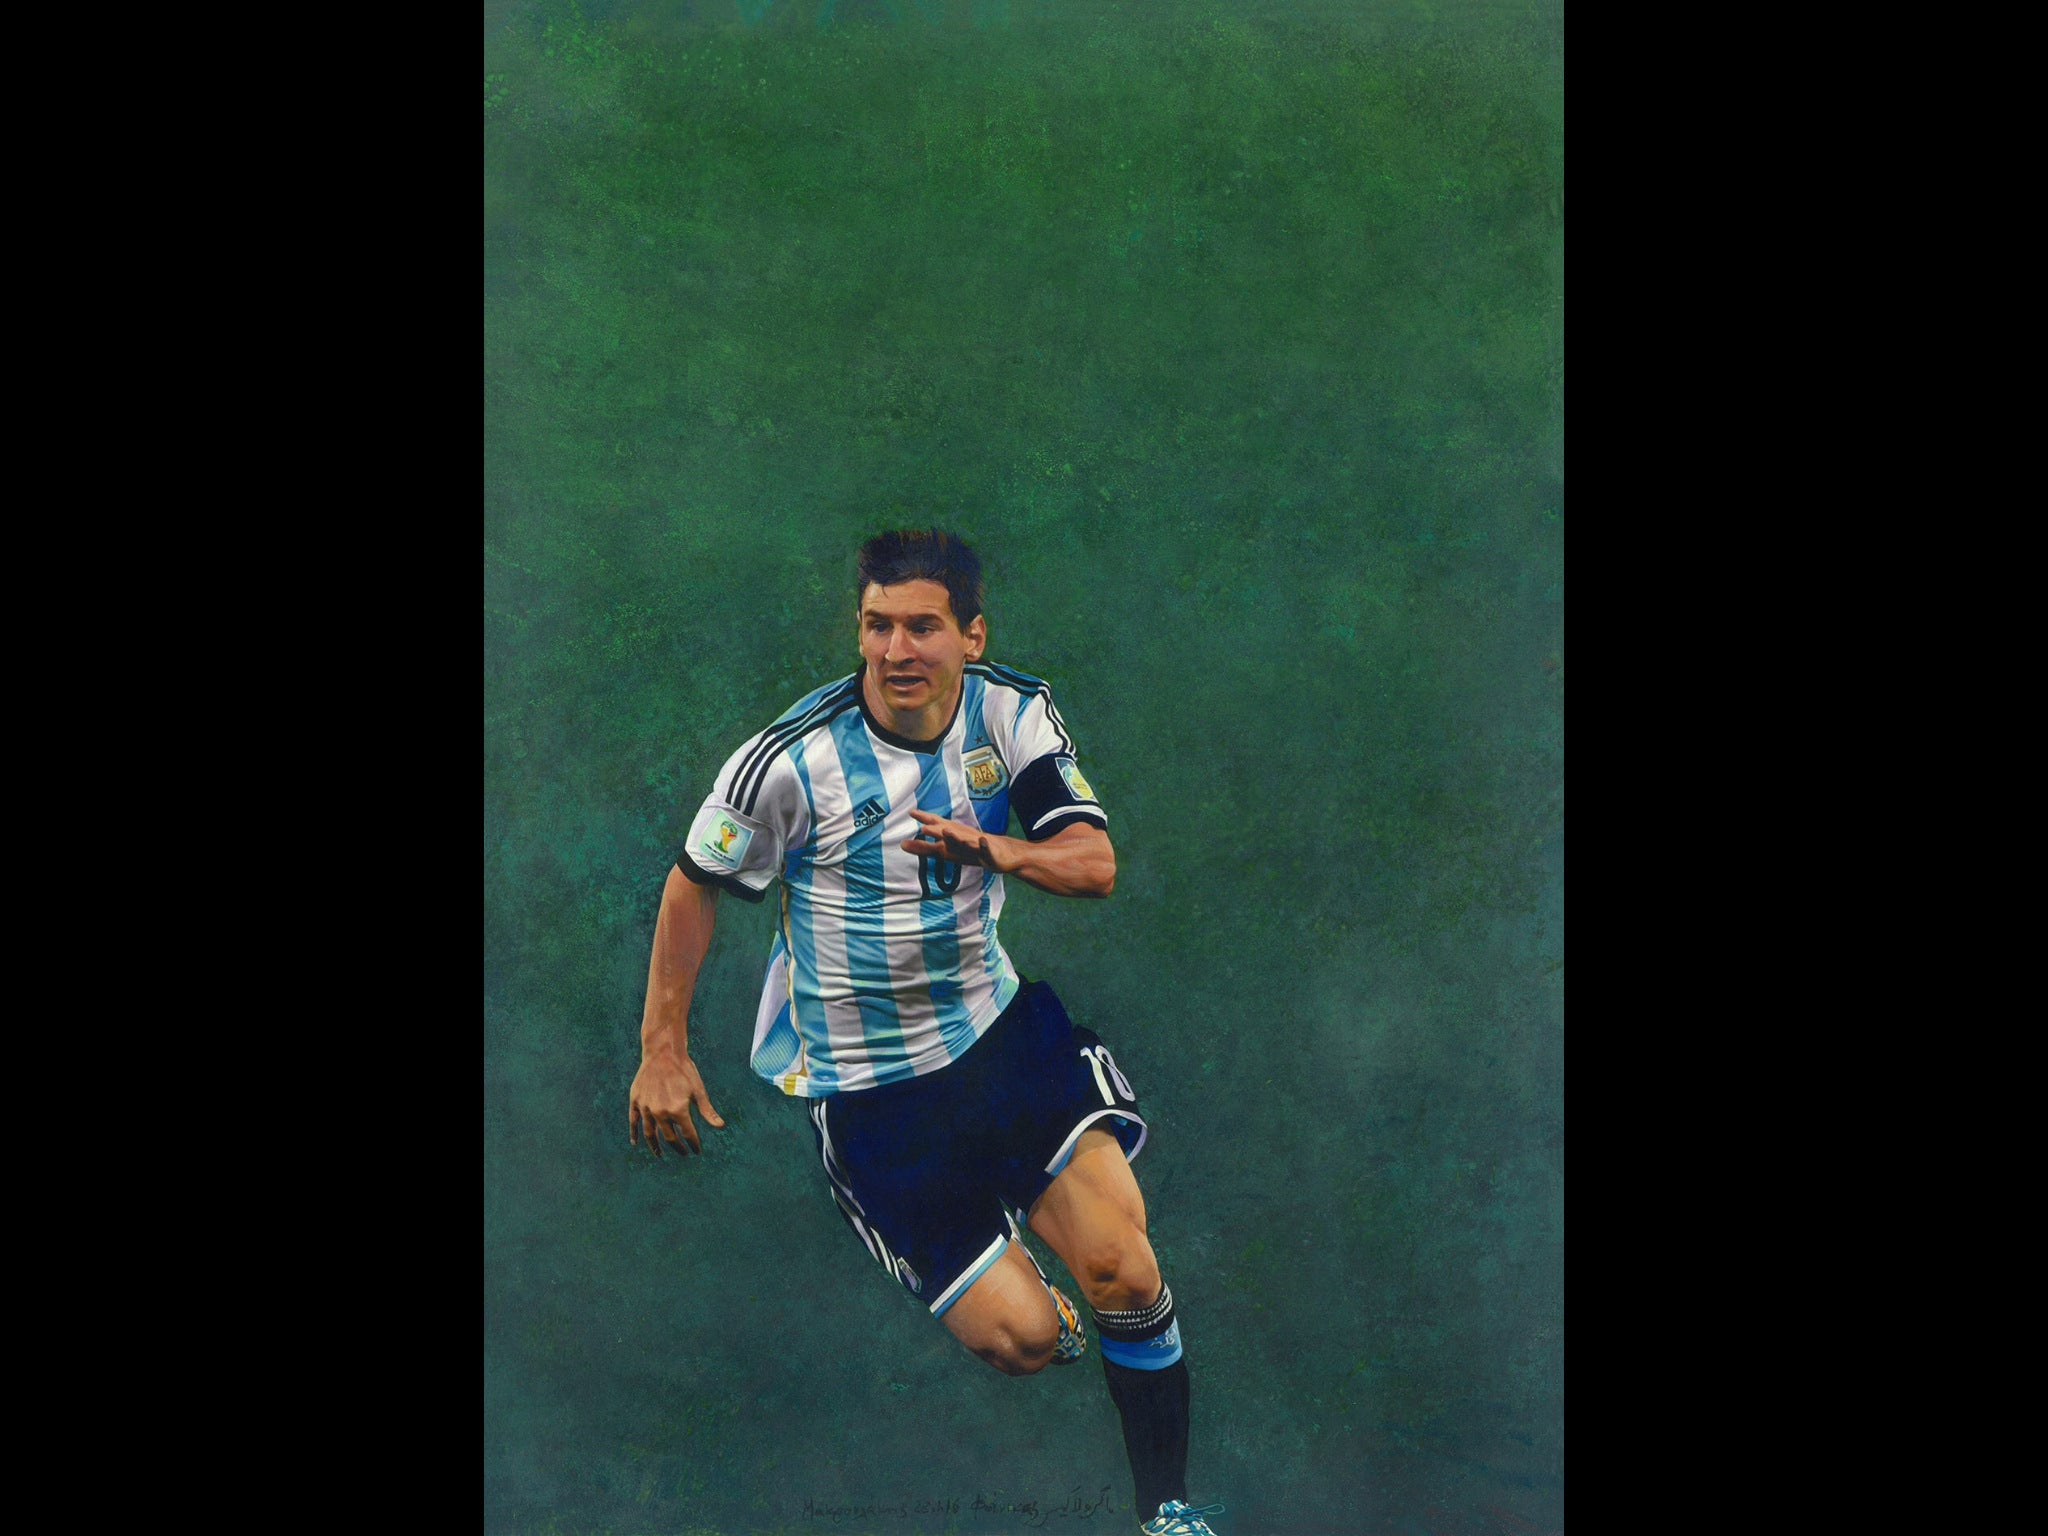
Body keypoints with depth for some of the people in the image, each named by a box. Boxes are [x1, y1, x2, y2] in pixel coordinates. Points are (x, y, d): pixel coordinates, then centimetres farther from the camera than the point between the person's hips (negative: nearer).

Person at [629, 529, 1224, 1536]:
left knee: (1124, 1273, -15)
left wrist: (999, 851, -30)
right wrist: (662, 1053, 1)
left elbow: (1094, 865, -9)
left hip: (998, 1026, 3)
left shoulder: (1014, 714, -6)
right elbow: (695, 884, -2)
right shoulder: (789, 760, -17)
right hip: (865, 1086, -3)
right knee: (1023, 1340, -11)